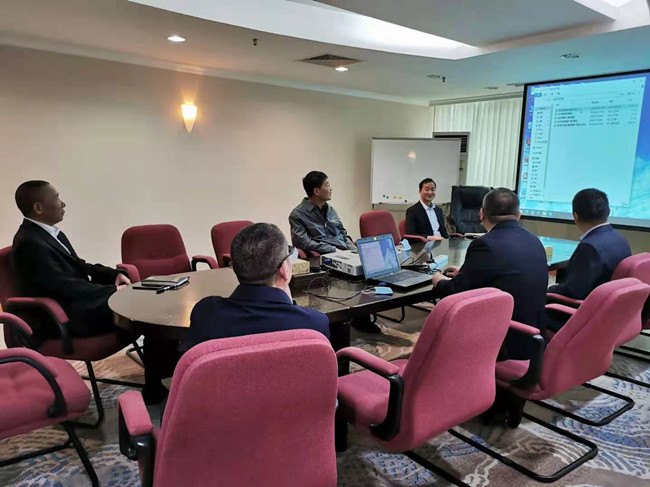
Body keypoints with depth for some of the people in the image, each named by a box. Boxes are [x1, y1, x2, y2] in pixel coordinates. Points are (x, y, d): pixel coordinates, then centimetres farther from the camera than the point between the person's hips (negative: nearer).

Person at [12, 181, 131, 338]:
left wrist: (114, 274, -1)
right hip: (66, 318, -9)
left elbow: (78, 266, 15)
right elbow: (65, 287, -22)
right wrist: (112, 290, -17)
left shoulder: (52, 233, 11)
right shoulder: (30, 243, -19)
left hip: (78, 300, 9)